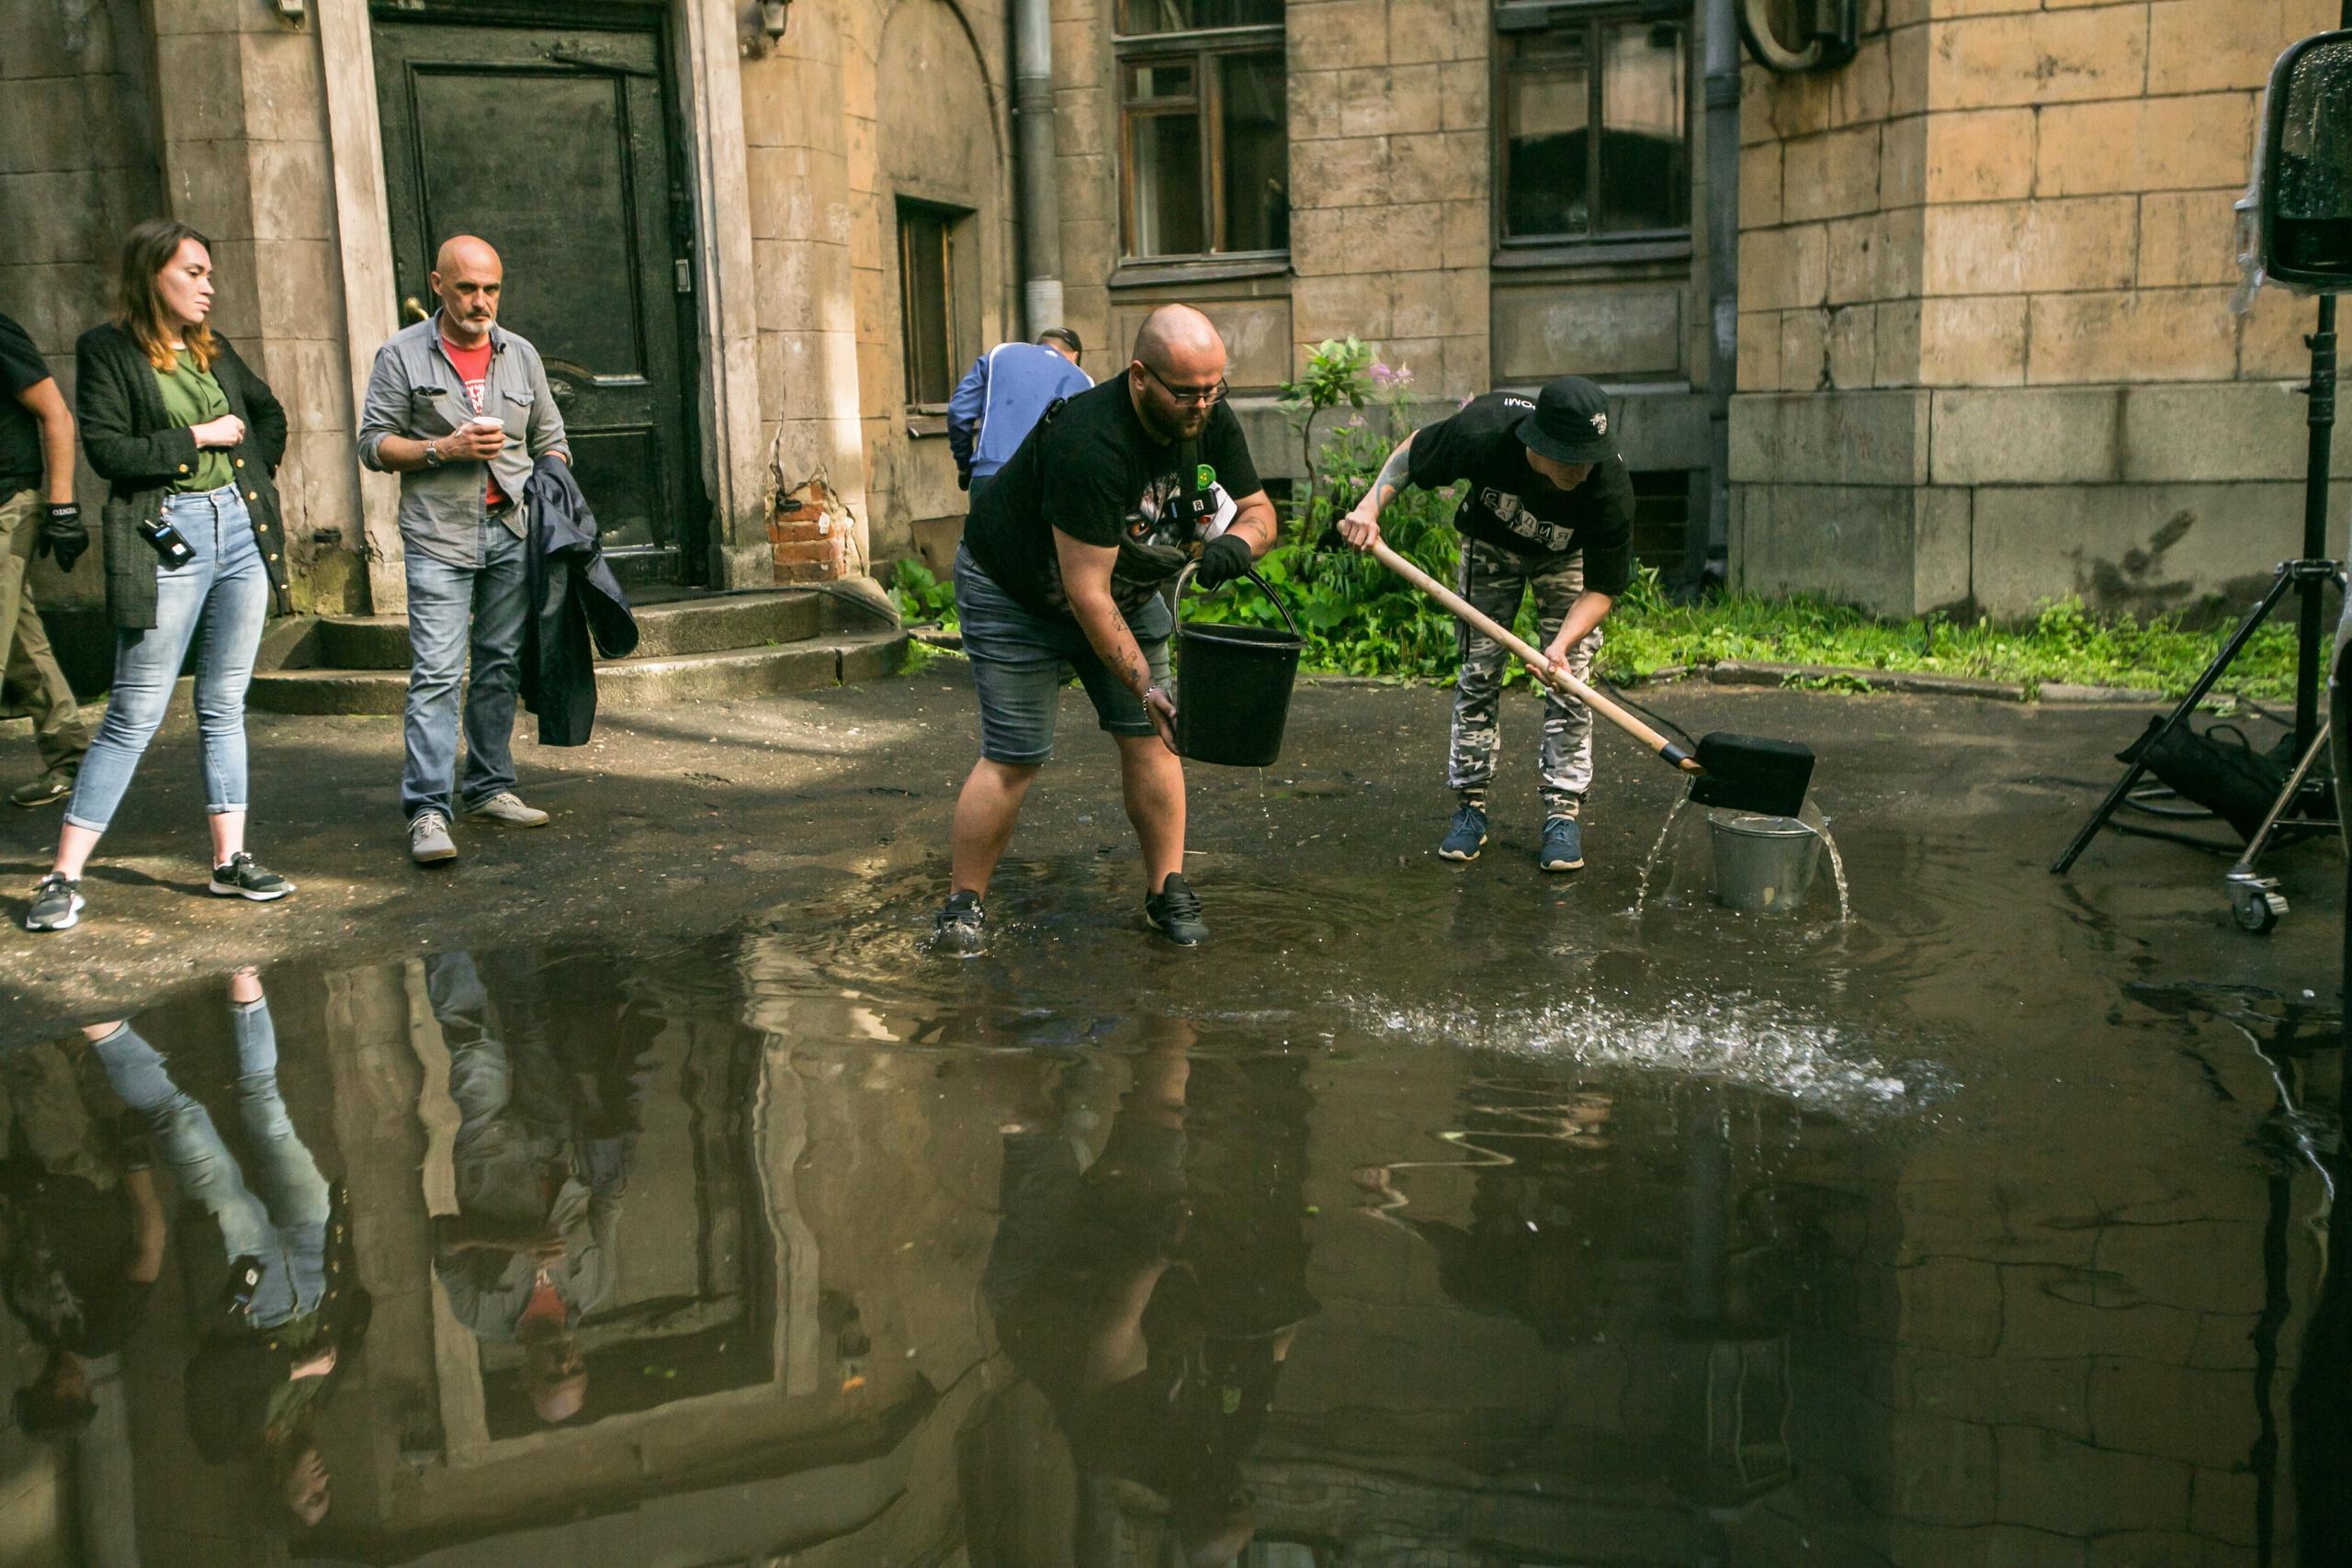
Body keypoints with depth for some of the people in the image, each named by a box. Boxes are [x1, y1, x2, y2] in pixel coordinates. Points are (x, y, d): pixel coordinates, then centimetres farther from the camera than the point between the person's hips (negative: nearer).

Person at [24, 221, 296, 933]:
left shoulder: (212, 348, 13)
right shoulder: (107, 351, -4)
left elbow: (269, 410, 29)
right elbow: (106, 449, -13)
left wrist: (255, 473, 16)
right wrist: (196, 438, -10)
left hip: (241, 532, 6)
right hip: (166, 540, -6)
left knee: (225, 705, 10)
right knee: (134, 714, -5)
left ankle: (231, 860, 16)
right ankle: (64, 876, 2)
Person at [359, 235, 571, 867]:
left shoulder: (521, 355, 13)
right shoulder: (402, 355, 2)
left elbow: (550, 438, 19)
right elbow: (374, 444, 0)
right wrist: (445, 449, -14)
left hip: (513, 533, 4)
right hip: (439, 537, -4)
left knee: (501, 666, 8)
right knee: (436, 673, -10)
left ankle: (489, 788, 19)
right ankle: (428, 810, -11)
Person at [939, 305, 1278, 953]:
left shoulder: (1211, 420, -16)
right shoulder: (1091, 444, -38)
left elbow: (1259, 509, -2)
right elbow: (1087, 594, -35)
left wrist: (1238, 542, -27)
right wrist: (1144, 684, -34)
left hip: (1126, 589, 6)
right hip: (1013, 592, -6)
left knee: (1148, 735, -1)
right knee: (1014, 754, -9)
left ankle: (1166, 889, 10)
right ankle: (962, 905, 4)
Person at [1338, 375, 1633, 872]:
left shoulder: (1610, 487, -39)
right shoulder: (1482, 431, -39)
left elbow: (1602, 587, -29)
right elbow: (1412, 451, -17)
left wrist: (1562, 643, -46)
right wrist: (1370, 505, -31)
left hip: (1567, 557, -1)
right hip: (1491, 544, 1)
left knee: (1570, 682, -10)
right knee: (1478, 674, -1)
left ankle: (1564, 813, -2)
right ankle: (1469, 807, 9)